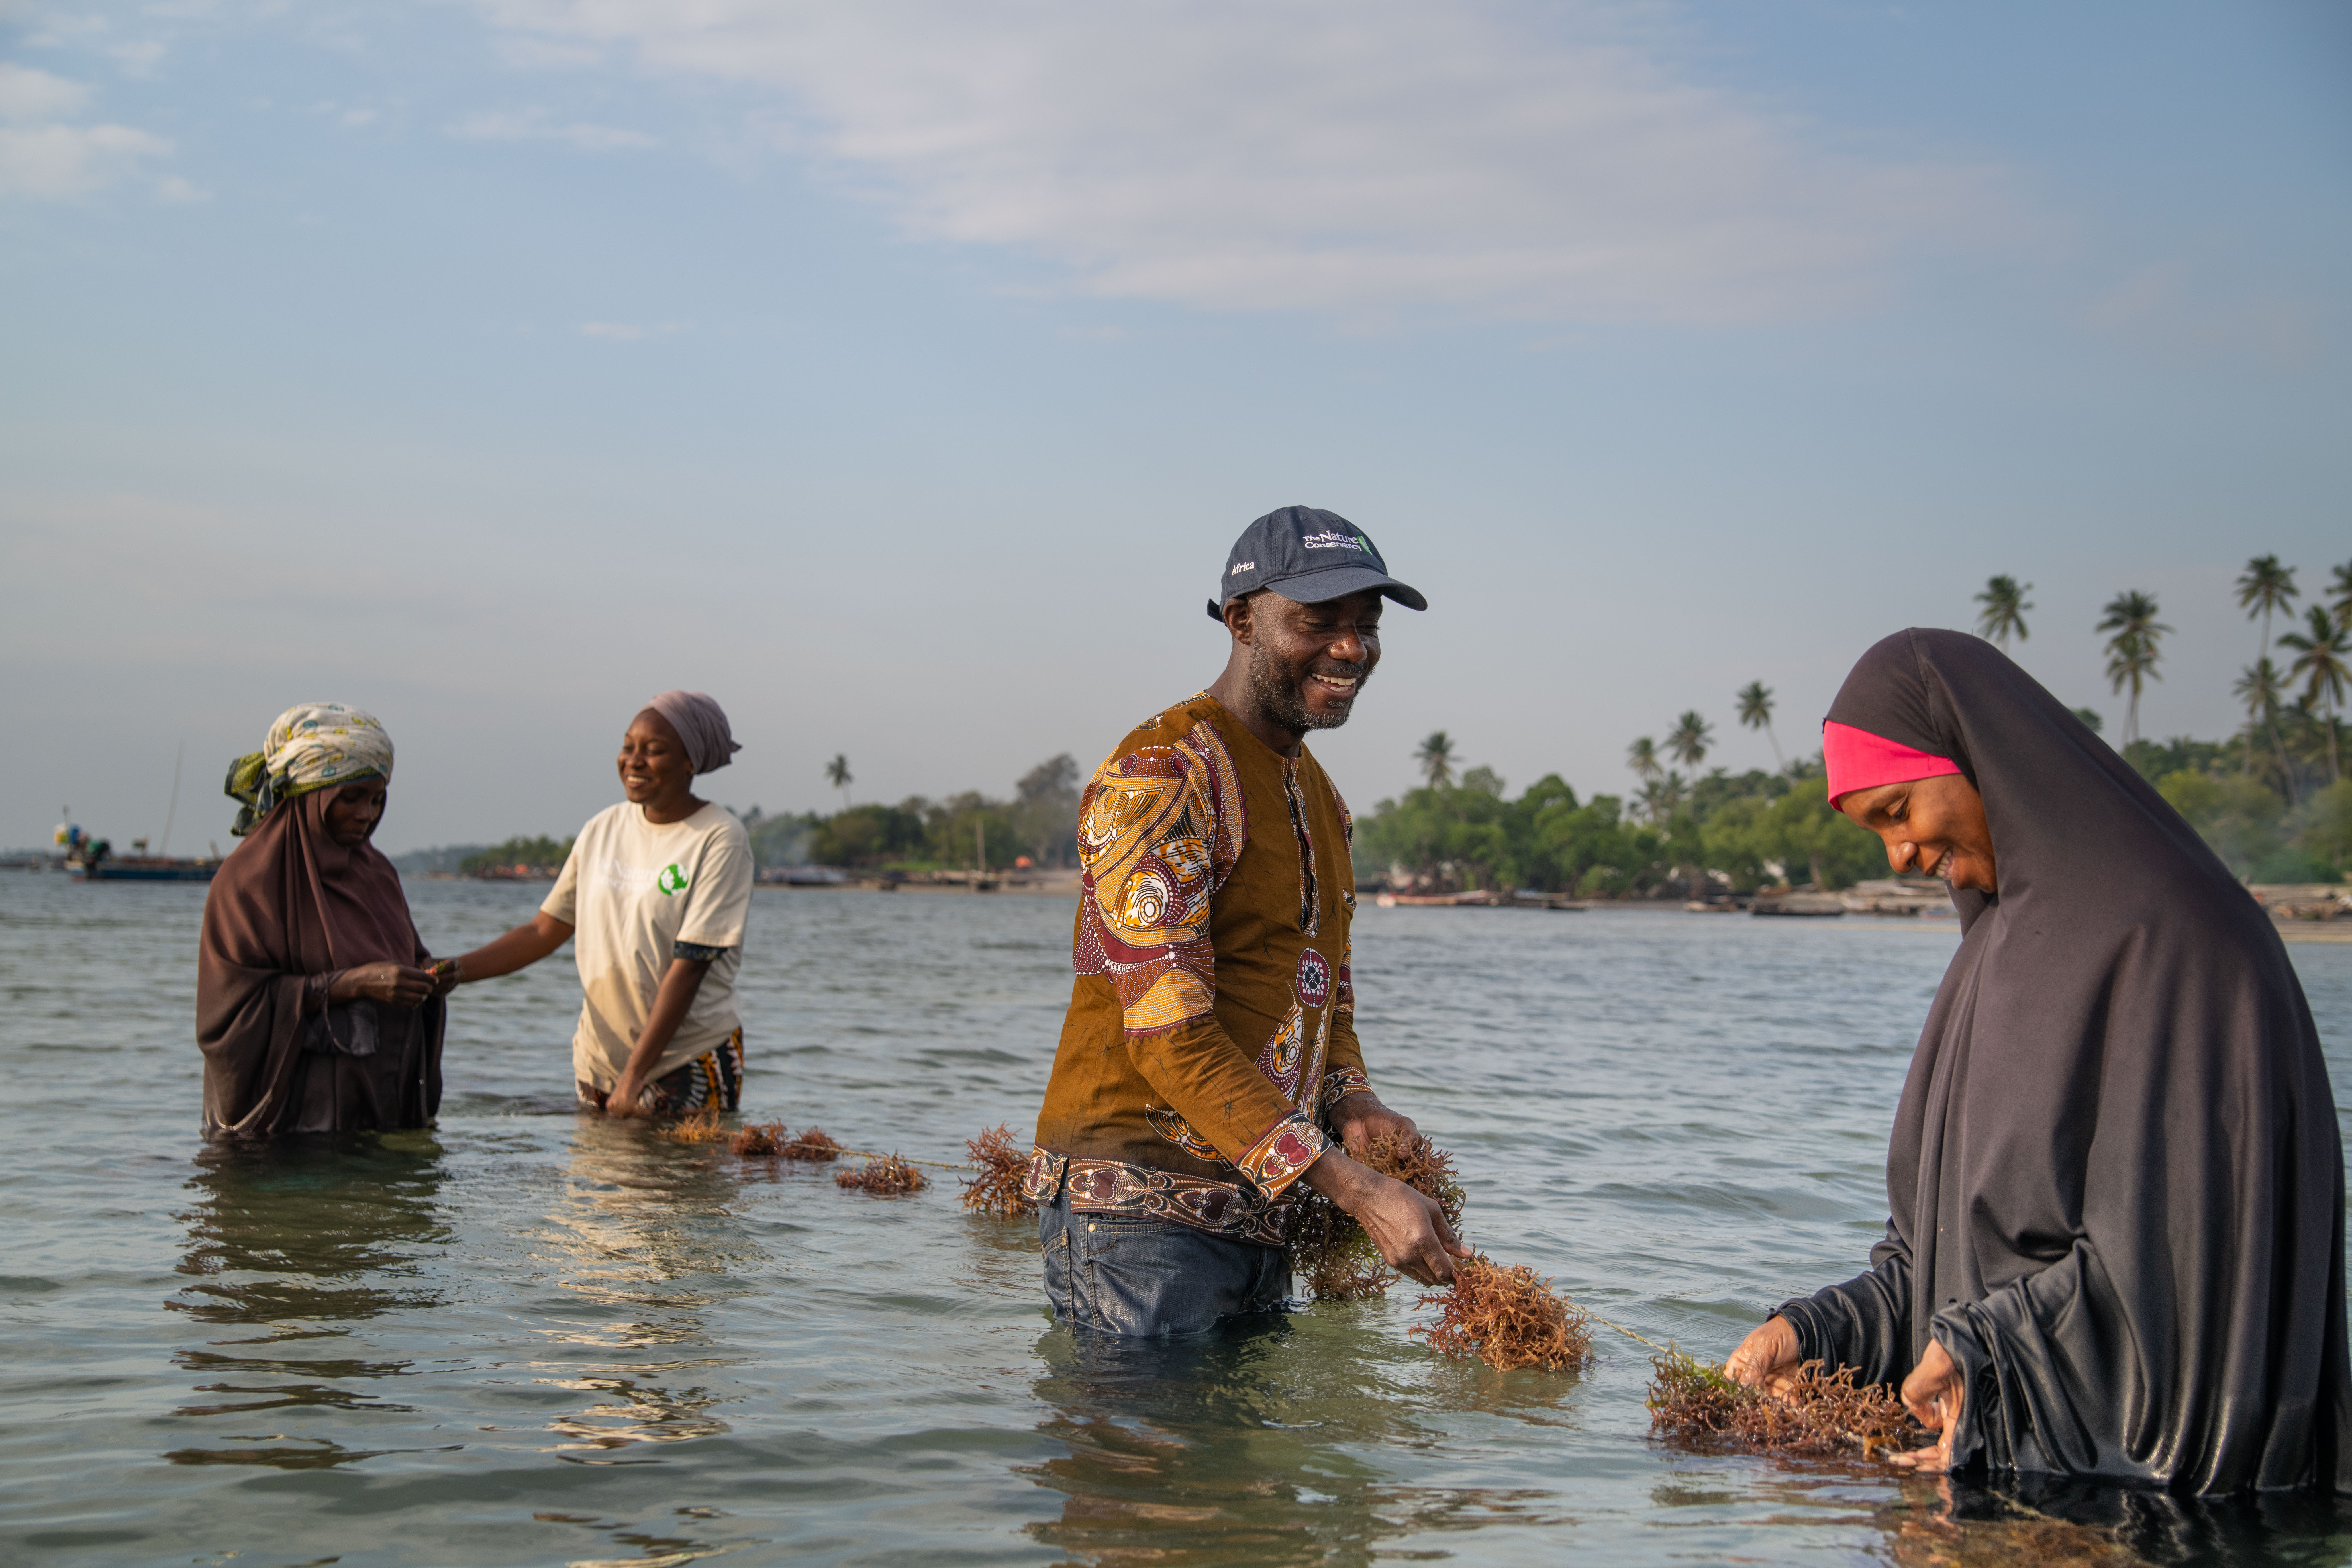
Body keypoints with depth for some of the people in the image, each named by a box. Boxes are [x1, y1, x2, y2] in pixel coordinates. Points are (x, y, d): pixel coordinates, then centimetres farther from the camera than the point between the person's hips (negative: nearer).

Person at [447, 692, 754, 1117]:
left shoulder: (721, 839, -10)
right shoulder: (603, 829, 8)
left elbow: (688, 967, -16)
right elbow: (544, 931, 11)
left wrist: (635, 1075, -19)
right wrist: (455, 971, -4)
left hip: (690, 1066, -5)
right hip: (599, 1060, 5)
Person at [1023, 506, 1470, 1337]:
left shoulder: (1317, 793, 17)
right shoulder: (1160, 775, -14)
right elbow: (1170, 1034, -22)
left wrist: (1352, 1104, -2)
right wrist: (1357, 1188, -26)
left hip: (1255, 1217, 9)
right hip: (1139, 1208, -9)